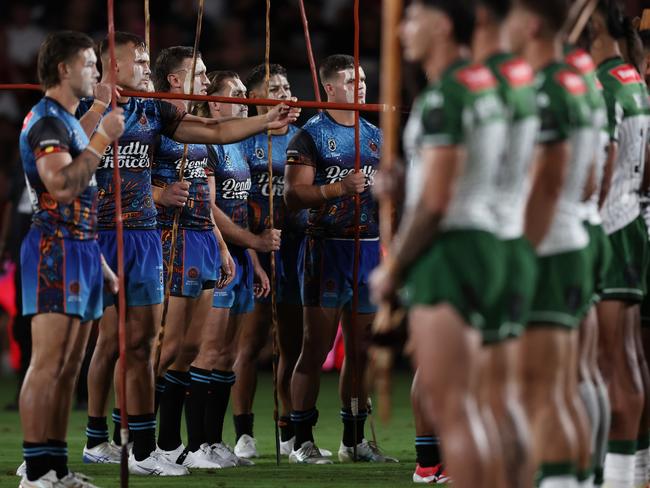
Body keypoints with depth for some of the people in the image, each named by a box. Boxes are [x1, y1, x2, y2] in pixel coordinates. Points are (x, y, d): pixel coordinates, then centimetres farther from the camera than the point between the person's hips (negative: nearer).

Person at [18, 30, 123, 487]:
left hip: (80, 249, 10)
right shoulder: (46, 120, -10)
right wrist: (102, 139, -19)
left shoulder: (70, 122, 21)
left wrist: (100, 263, 23)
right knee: (48, 364, -12)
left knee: (69, 367, 8)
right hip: (55, 248, -10)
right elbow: (61, 186, -25)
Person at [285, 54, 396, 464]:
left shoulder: (375, 135, 17)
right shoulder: (312, 135, -3)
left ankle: (354, 439, 15)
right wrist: (339, 188, -20)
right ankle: (303, 441, -5)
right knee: (317, 346, -7)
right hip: (327, 247, -6)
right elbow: (293, 195, -10)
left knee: (361, 349, 8)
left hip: (369, 246, 6)